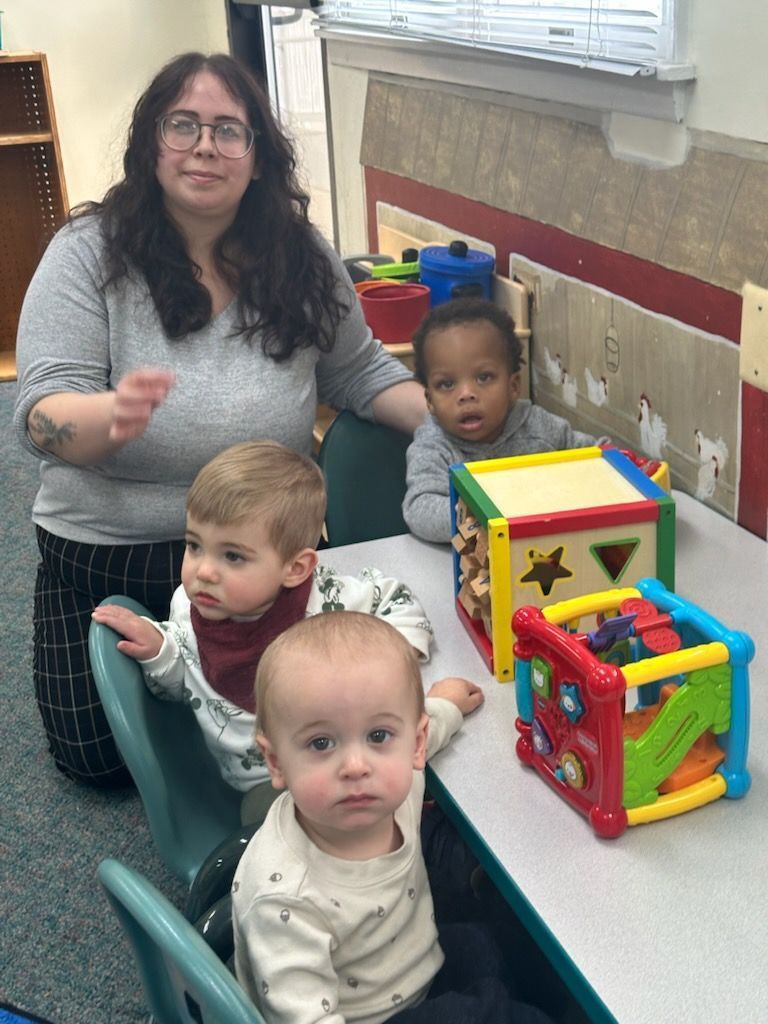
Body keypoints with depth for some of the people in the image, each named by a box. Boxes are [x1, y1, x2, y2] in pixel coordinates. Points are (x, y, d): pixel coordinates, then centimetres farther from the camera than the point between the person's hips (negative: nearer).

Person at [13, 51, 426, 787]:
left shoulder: (301, 256, -6)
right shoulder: (90, 254, -13)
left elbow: (358, 372, 6)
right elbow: (41, 415, -19)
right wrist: (111, 416, -43)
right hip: (106, 559, -1)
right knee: (99, 758, 7)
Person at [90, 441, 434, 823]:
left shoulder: (327, 600, -20)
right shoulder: (189, 605, -10)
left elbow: (396, 601, -1)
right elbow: (185, 685, 9)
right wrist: (157, 652, -9)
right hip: (264, 781, 2)